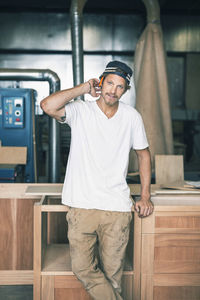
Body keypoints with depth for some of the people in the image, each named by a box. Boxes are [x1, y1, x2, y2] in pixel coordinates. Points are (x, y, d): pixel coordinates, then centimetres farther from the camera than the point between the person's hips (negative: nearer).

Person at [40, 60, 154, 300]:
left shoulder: (132, 117, 5)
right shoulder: (80, 111, -2)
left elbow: (143, 154, 15)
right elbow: (48, 106, -21)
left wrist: (145, 197, 11)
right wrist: (83, 88, -11)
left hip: (117, 208, 1)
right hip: (82, 206, 0)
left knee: (112, 273, 6)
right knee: (82, 268, -2)